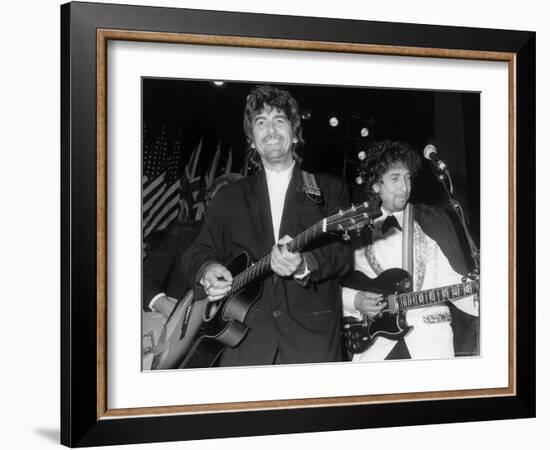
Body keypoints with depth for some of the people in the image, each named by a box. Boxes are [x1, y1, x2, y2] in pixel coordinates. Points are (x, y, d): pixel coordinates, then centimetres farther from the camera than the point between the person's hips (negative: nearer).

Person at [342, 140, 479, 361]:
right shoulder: (358, 229, 9)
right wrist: (355, 300, -6)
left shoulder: (433, 221, 8)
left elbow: (452, 280, 3)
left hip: (430, 337, 0)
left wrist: (479, 298, -14)